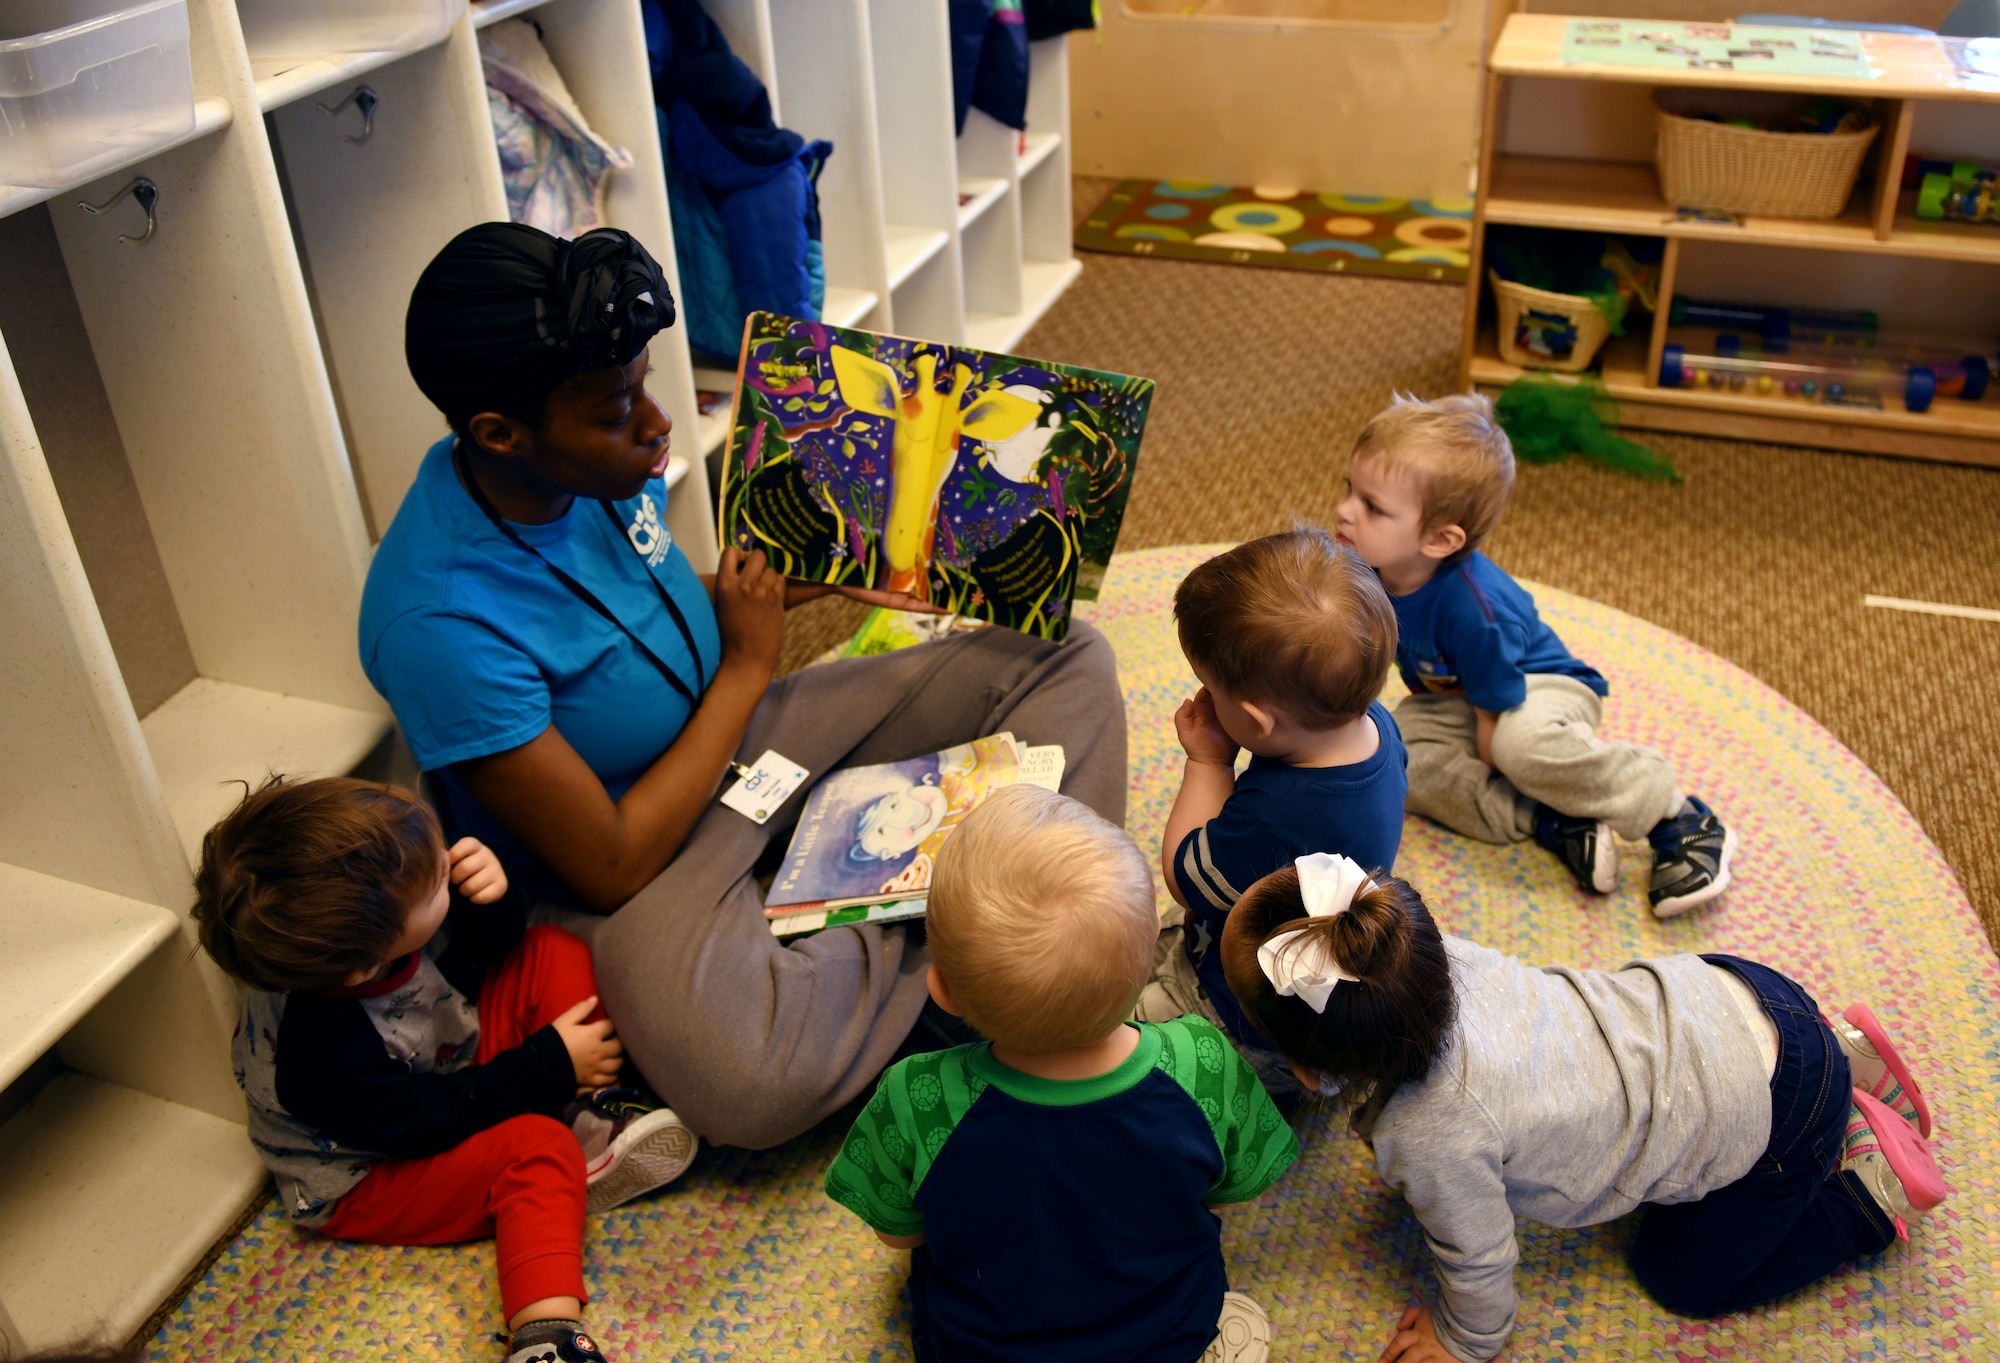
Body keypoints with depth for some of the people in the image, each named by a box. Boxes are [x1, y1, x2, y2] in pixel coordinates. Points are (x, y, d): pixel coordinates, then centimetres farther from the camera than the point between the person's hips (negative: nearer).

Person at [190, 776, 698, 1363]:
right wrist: (550, 1065, -19)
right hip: (362, 1181, -8)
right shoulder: (326, 1049, -40)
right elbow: (430, 1122, -26)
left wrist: (488, 900, -25)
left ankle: (591, 1117, -9)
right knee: (534, 1146, -31)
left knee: (553, 955, -5)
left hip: (445, 1065, 8)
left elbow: (474, 959, -2)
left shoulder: (360, 915, -20)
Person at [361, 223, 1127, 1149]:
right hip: (632, 865, -7)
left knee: (1066, 656, 0)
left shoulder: (596, 462, -9)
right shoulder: (438, 621, -31)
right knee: (751, 1089, -39)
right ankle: (932, 937, -12)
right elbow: (611, 869, -25)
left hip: (733, 738, 7)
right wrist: (747, 667, -19)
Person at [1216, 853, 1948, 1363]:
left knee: (1681, 1276, 16)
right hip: (1716, 995, 7)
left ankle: (1869, 1185, 17)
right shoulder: (1428, 957, -16)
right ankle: (1846, 1055, 29)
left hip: (1778, 1115, -6)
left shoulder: (1432, 1141, -34)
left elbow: (1480, 1262, -14)